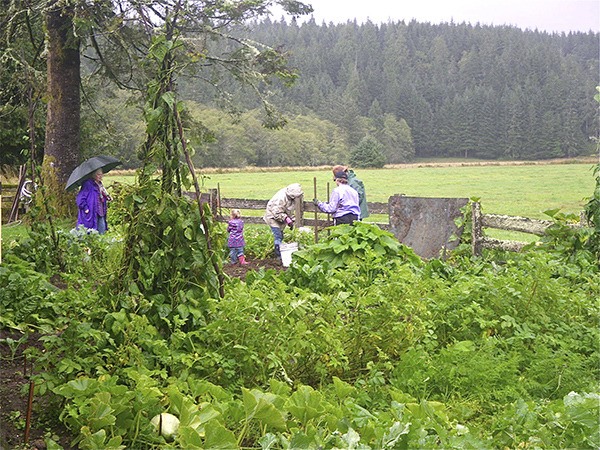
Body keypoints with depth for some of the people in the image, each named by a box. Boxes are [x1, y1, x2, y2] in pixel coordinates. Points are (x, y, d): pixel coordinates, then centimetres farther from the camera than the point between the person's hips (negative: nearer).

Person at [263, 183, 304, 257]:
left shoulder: (290, 197, -5)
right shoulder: (281, 198, -34)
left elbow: (289, 210, 11)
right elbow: (277, 213, -30)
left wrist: (291, 220, 6)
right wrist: (287, 219, -30)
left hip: (280, 217, 9)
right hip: (273, 217, -9)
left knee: (281, 236, 14)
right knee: (278, 236, -11)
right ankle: (279, 256, -6)